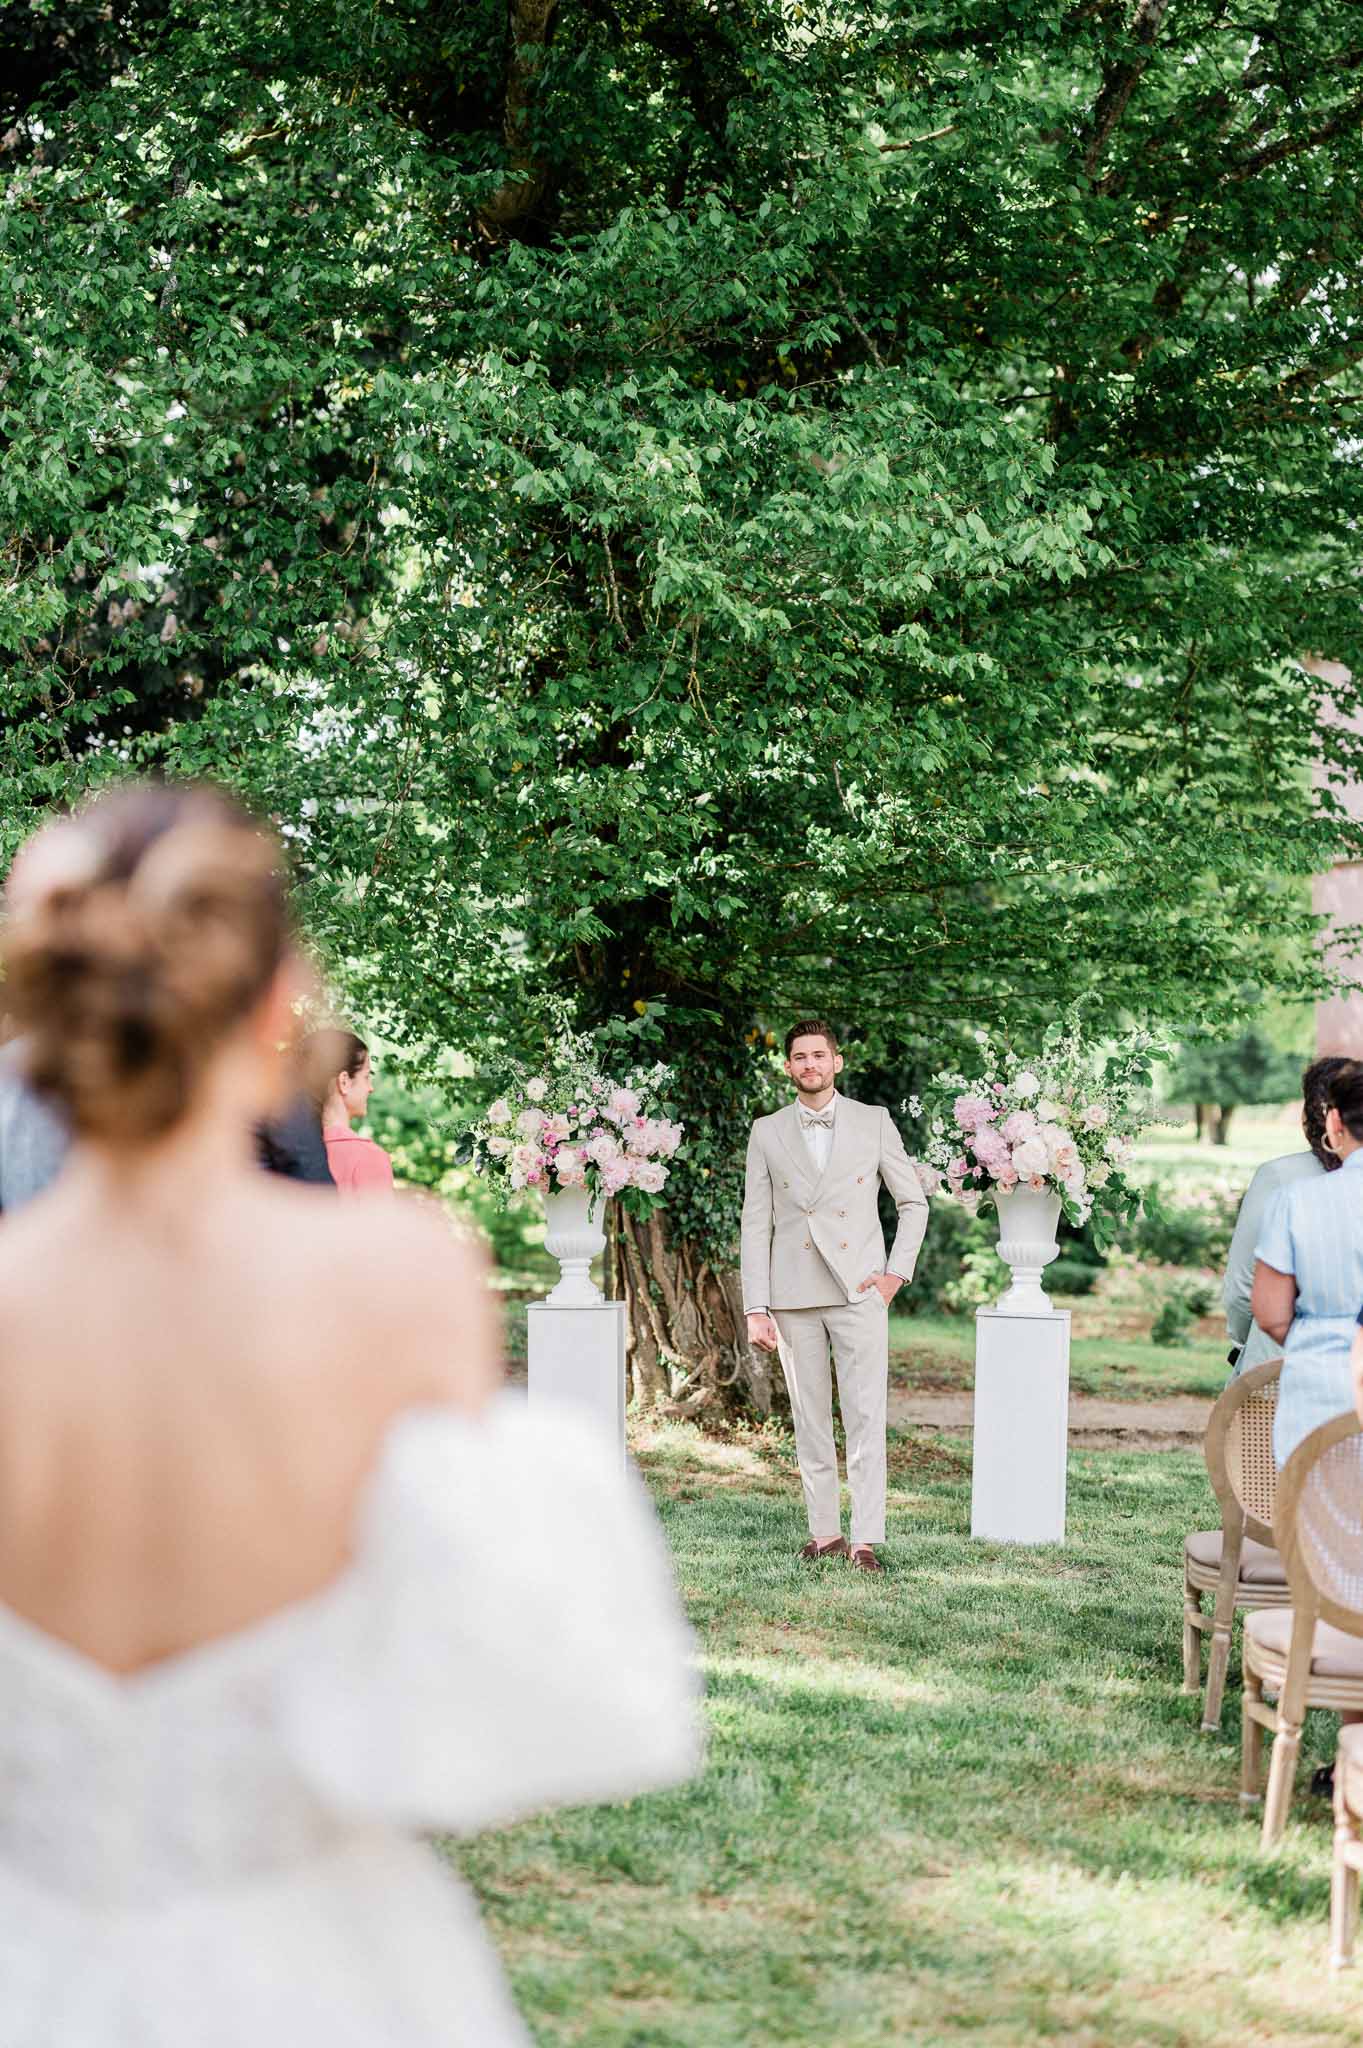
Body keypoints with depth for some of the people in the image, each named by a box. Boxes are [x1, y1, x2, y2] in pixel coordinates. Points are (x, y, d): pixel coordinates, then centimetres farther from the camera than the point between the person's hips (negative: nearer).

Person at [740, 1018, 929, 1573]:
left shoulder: (874, 1123, 6)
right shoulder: (767, 1133, 8)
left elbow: (913, 1202, 12)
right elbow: (755, 1224, 6)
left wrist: (896, 1272, 1)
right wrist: (756, 1309, -1)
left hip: (859, 1292, -1)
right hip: (795, 1298, 2)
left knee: (866, 1418, -8)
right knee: (810, 1420, 4)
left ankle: (865, 1541, -9)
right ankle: (824, 1533, 11)